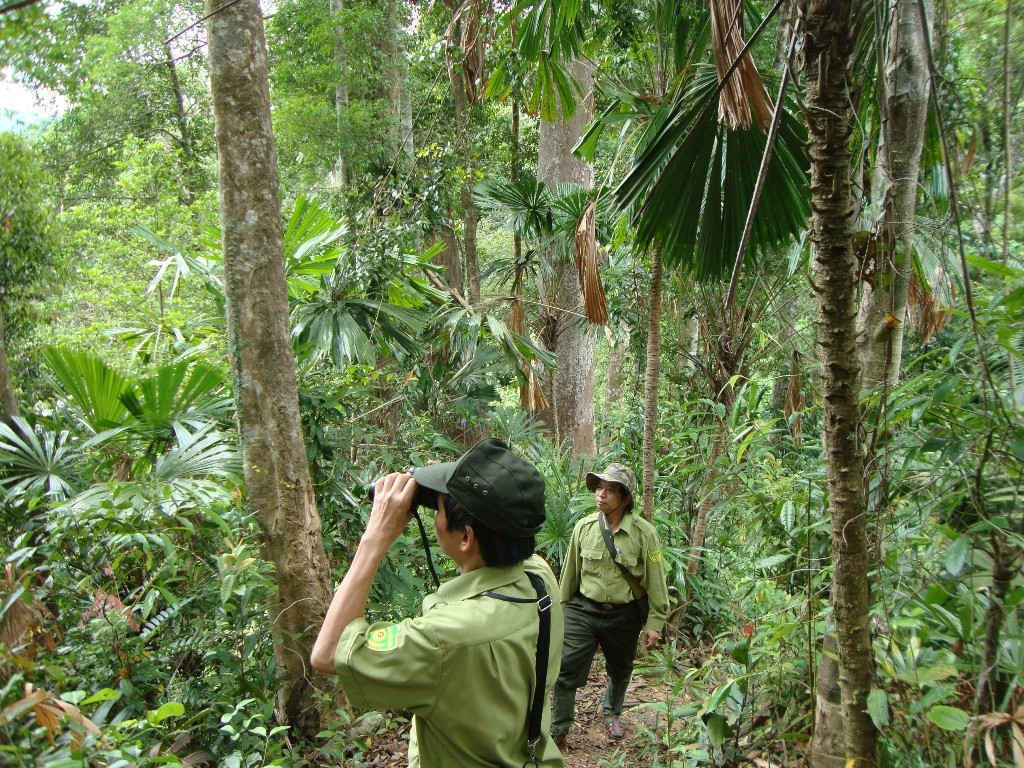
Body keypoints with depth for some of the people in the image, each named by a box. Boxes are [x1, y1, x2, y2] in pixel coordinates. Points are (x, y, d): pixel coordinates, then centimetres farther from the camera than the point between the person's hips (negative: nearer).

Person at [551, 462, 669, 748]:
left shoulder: (643, 533, -13)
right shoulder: (584, 527, -6)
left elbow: (655, 580, -7)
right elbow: (570, 571, 5)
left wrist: (654, 622, -7)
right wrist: (561, 606, 12)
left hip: (623, 615, 0)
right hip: (583, 610, 1)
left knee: (620, 670, 21)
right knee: (567, 670, -5)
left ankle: (612, 713, 49)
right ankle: (558, 733, 11)